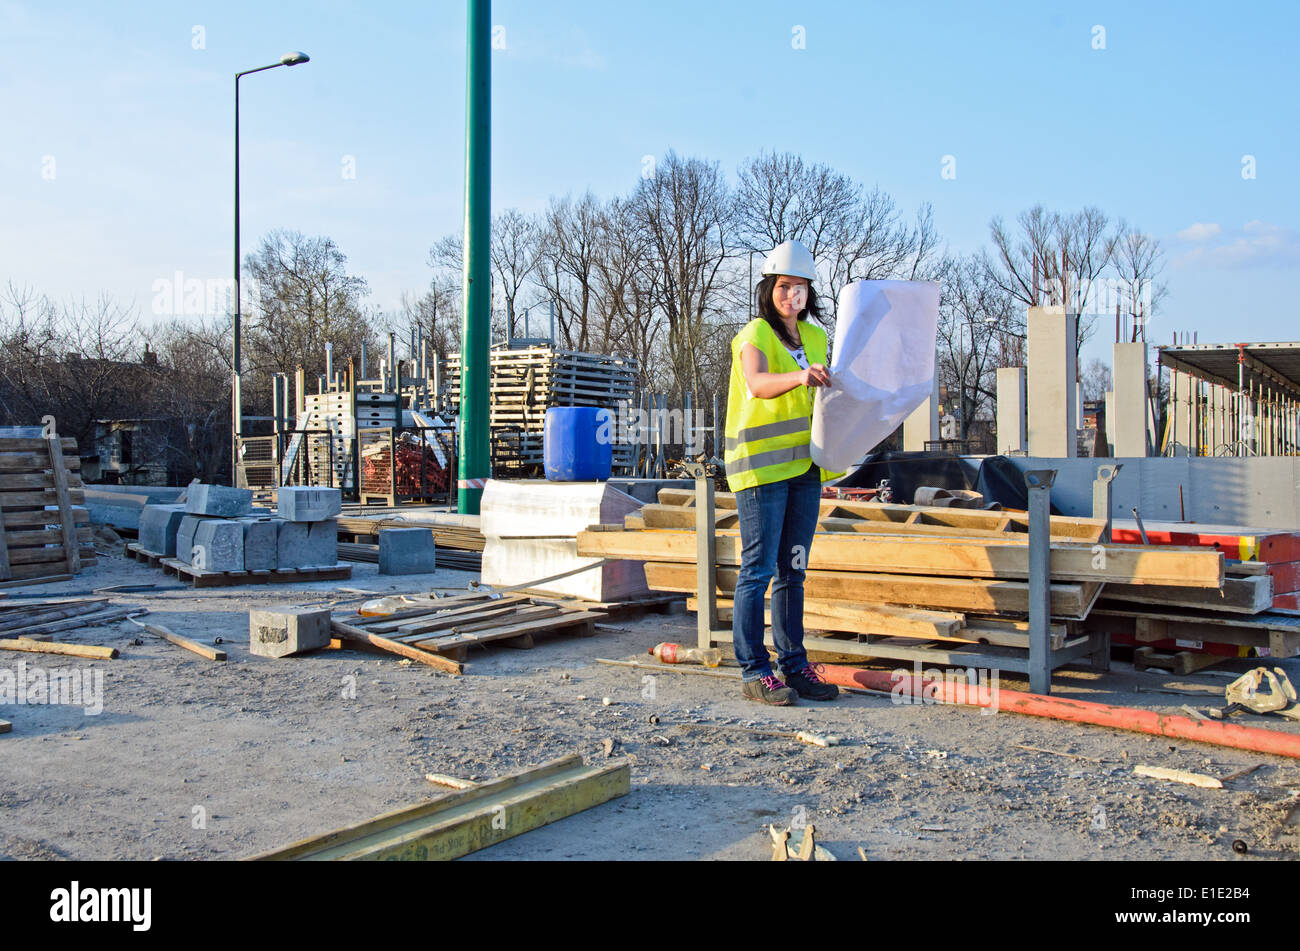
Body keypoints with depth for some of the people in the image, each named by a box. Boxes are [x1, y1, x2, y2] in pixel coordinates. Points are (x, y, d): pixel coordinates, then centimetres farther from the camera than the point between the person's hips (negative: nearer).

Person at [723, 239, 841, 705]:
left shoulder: (816, 337, 15)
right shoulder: (755, 335, -7)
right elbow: (758, 383, -28)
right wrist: (799, 376, -46)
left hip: (804, 465, 7)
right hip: (762, 464, -7)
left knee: (793, 570, 11)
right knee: (758, 569, -5)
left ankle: (794, 664, 18)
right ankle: (754, 670, 2)